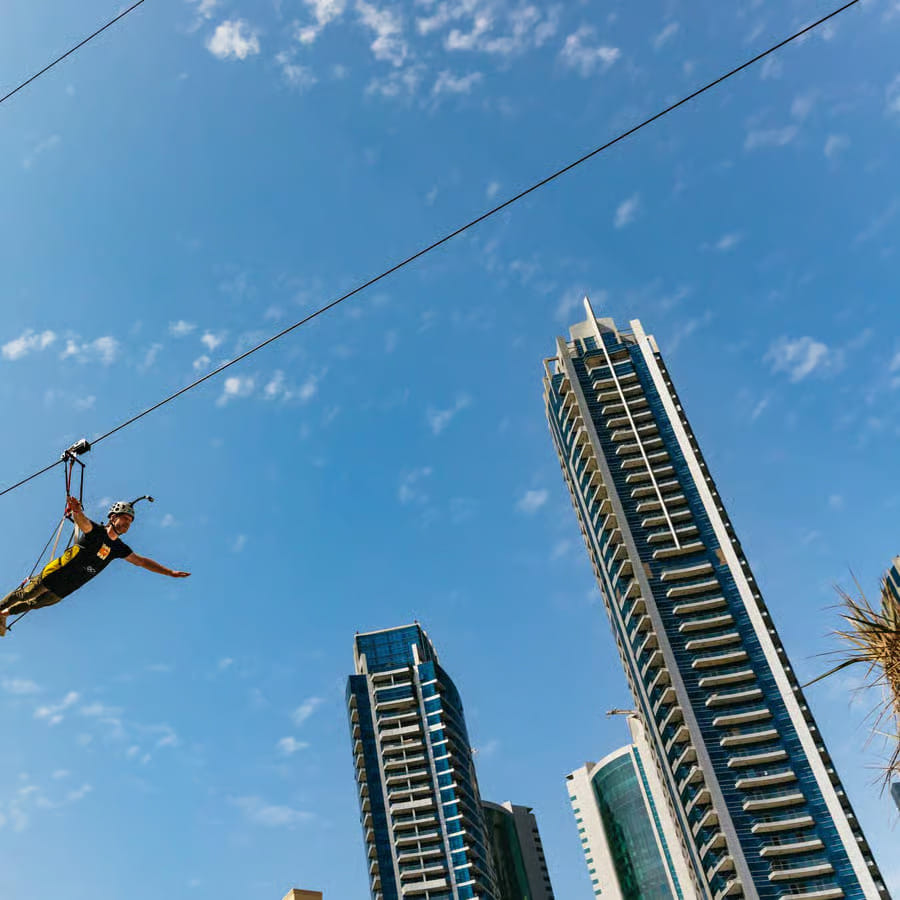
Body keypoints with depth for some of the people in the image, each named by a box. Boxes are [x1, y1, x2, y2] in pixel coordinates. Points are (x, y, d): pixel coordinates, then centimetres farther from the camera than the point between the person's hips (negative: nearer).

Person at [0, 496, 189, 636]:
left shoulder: (119, 548, -1)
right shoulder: (95, 531, -20)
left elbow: (142, 561, 2)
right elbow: (82, 521, -42)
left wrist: (170, 572, -5)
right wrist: (77, 511, -67)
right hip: (53, 576, -6)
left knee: (33, 604, 19)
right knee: (24, 595, 10)